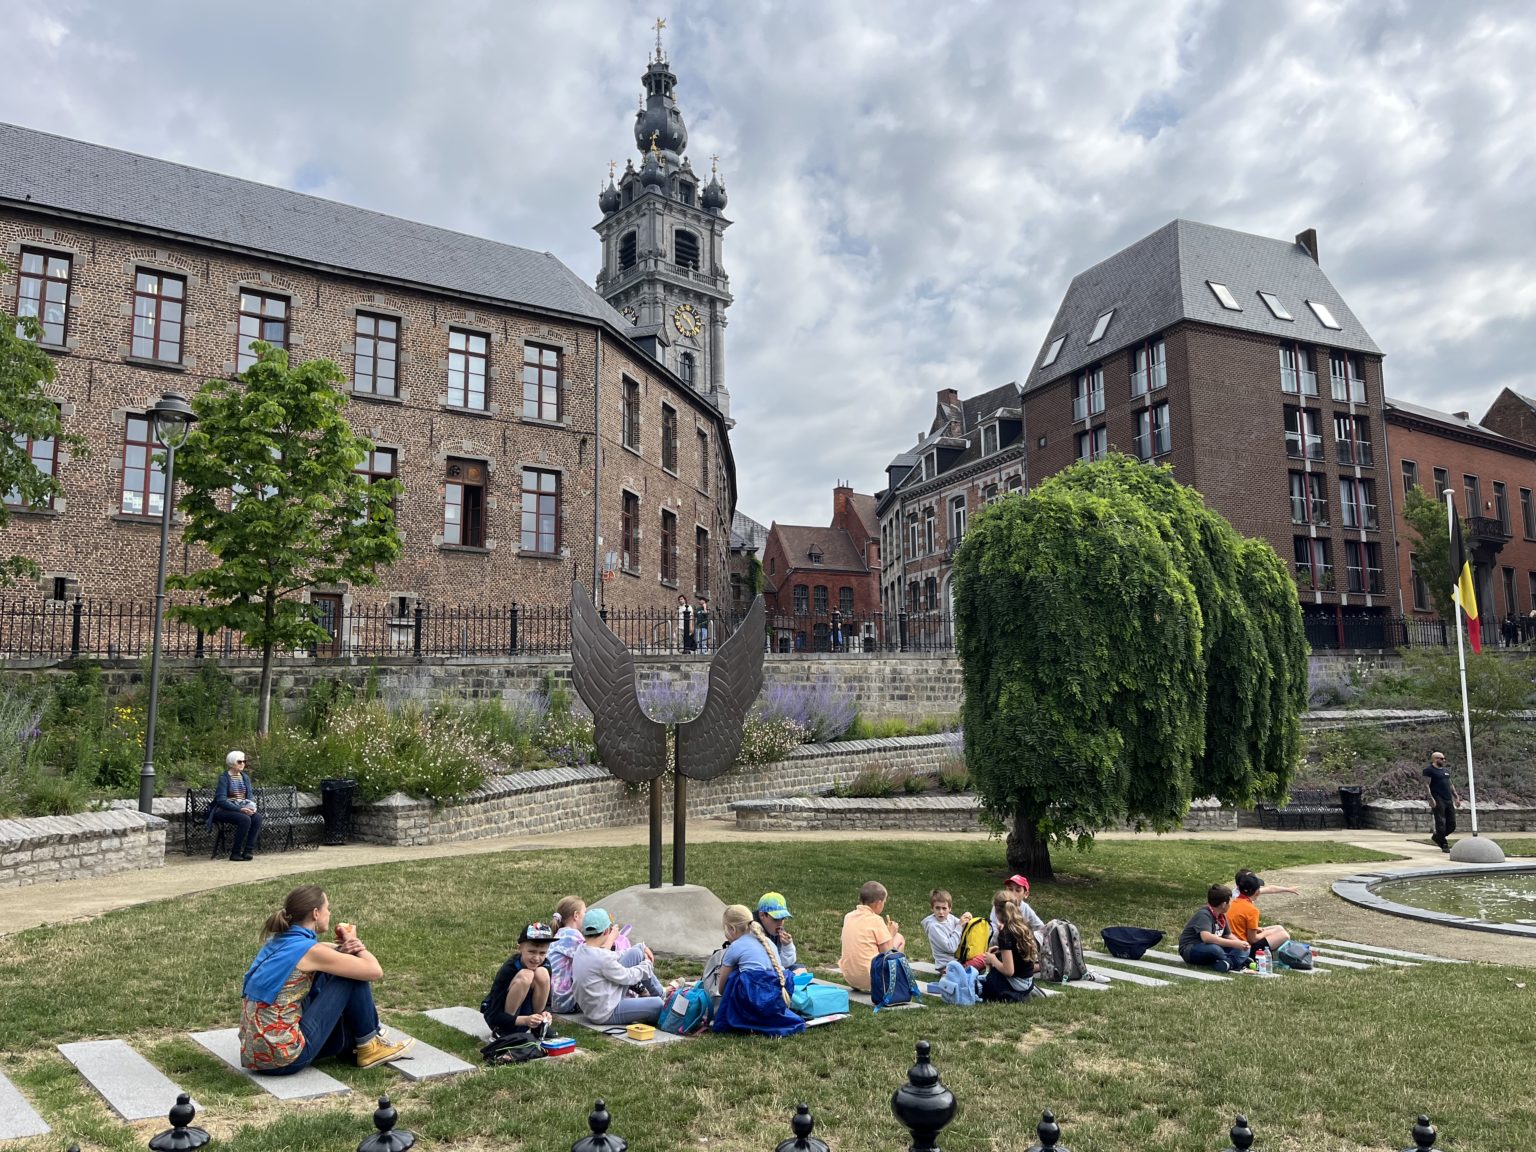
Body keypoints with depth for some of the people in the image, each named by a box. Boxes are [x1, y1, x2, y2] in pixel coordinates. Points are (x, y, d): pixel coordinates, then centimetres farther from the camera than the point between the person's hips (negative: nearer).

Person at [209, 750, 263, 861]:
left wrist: (251, 807, -10)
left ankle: (248, 850, -26)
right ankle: (235, 853, -22)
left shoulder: (245, 778, 13)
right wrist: (240, 809, -25)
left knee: (257, 817, -26)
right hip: (225, 810, -6)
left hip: (243, 808, 6)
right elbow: (221, 800, -16)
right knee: (245, 819, -34)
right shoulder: (224, 778, -7)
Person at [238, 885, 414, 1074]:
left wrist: (345, 948, 2)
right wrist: (352, 941, 7)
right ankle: (368, 1047, 13)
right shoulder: (310, 950, -16)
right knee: (353, 976, -3)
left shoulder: (278, 940, 8)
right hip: (283, 1058, -9)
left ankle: (356, 1037, 30)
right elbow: (375, 971, -12)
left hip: (255, 1053, 9)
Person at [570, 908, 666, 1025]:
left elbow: (613, 956, 13)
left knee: (636, 953, 7)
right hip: (606, 1014, -9)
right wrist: (647, 964, 1)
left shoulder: (581, 950, -3)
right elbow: (628, 977, -17)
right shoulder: (601, 958, -31)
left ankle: (660, 993, 23)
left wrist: (641, 948, 14)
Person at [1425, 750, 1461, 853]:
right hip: (1438, 801, -8)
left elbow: (1450, 784, 26)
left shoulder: (1446, 770, 20)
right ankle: (1444, 845, 1)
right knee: (1441, 823, -6)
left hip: (1449, 800, 8)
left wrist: (1456, 796, 17)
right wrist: (1431, 798, -19)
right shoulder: (1429, 770, -5)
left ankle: (1436, 837, 27)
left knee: (1452, 824, 7)